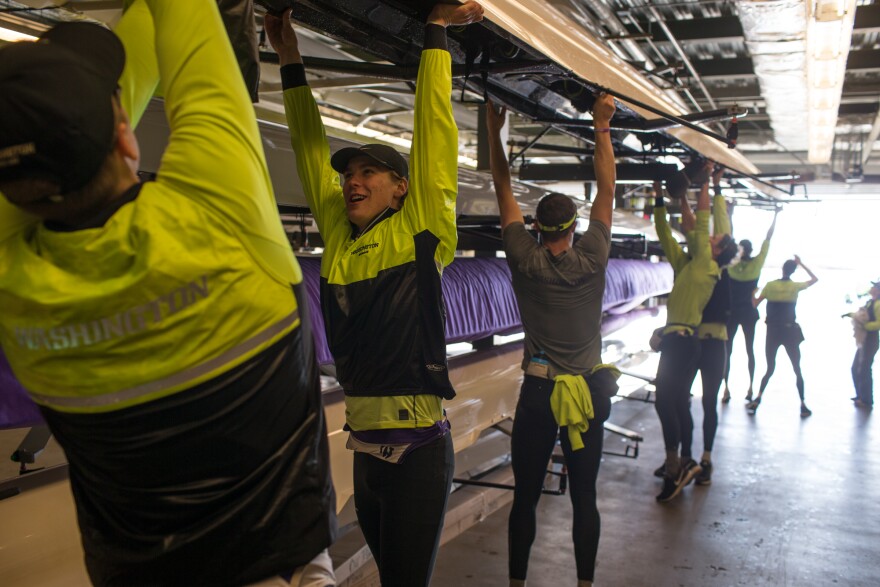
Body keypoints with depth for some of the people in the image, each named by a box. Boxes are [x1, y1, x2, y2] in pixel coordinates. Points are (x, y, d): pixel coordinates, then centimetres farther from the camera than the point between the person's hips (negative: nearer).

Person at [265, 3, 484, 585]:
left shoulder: (420, 232, -6)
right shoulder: (339, 238, 7)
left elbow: (435, 132, -7)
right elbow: (311, 149, 14)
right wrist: (291, 60, 17)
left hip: (419, 450, -6)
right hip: (365, 446, 6)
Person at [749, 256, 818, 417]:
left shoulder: (770, 285, -3)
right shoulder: (795, 286, -1)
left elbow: (755, 304, 2)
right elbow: (815, 279, 18)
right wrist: (801, 264, 17)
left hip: (773, 331, 1)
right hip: (790, 331, -1)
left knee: (770, 368, 10)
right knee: (797, 369, 7)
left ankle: (757, 399, -3)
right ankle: (803, 405, 4)